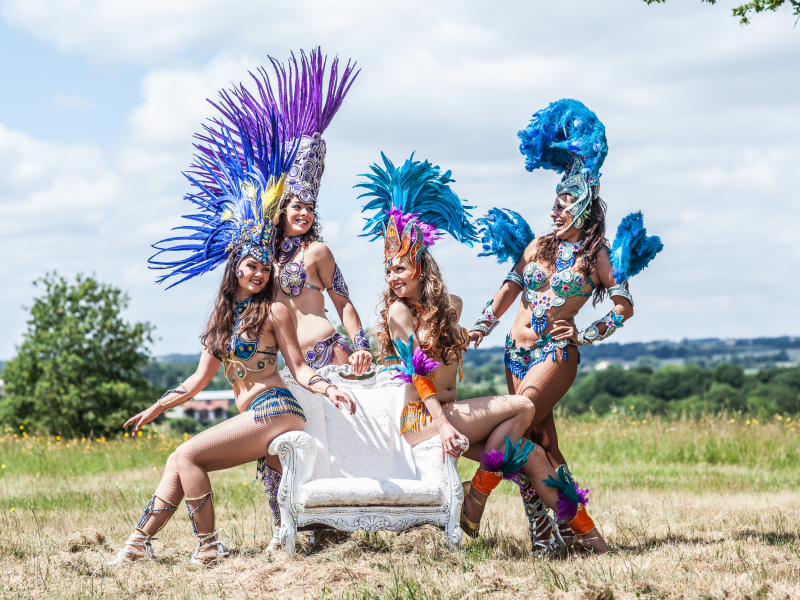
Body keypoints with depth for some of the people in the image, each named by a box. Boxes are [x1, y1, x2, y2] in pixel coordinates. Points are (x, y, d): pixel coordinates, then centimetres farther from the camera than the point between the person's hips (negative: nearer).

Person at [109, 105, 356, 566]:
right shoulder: (222, 317, 19)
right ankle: (142, 542, -1)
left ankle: (209, 546, -12)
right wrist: (155, 409, 28)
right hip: (252, 417, 8)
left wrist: (329, 390, -20)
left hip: (275, 410, -8)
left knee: (187, 456, -15)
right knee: (180, 462, 1)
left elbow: (298, 366, -2)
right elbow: (200, 378, 24)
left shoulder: (274, 311, -2)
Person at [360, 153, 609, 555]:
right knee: (522, 407, -19)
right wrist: (445, 424, -23)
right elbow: (418, 375, -14)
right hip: (419, 421, -6)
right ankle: (476, 498, -17)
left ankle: (588, 533, -6)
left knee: (529, 455, -9)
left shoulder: (450, 306, 15)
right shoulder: (399, 312, -5)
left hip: (447, 413, 6)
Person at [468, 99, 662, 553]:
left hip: (556, 353, -5)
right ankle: (571, 526, 7)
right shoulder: (537, 246, 14)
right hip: (518, 351, 5)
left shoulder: (596, 255, 2)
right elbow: (509, 291, 11)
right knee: (542, 442, 3)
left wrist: (585, 335, -7)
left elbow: (625, 306, 3)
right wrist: (482, 327, -1)